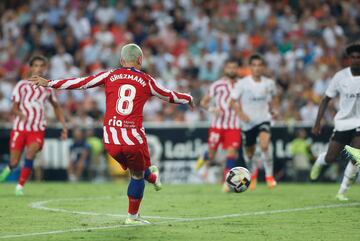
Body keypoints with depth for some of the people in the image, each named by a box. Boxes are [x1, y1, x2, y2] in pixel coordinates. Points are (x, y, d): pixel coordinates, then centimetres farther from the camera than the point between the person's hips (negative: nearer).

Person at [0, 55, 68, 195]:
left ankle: (20, 186, -11)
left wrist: (64, 126, 16)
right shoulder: (22, 85, 2)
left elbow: (56, 107, 24)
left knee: (30, 156, -22)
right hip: (20, 128, -1)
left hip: (38, 130, 1)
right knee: (15, 162, -1)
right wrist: (21, 114, -25)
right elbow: (14, 107, -2)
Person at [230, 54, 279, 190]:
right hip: (248, 122, 1)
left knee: (264, 145, -27)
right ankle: (254, 171, 48)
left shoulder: (269, 83, -2)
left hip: (263, 119, -1)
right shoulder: (242, 84, -10)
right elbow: (234, 101, -4)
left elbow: (274, 97, 18)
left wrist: (274, 109, 1)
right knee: (249, 152, 14)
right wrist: (241, 114, -19)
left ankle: (269, 175, -14)